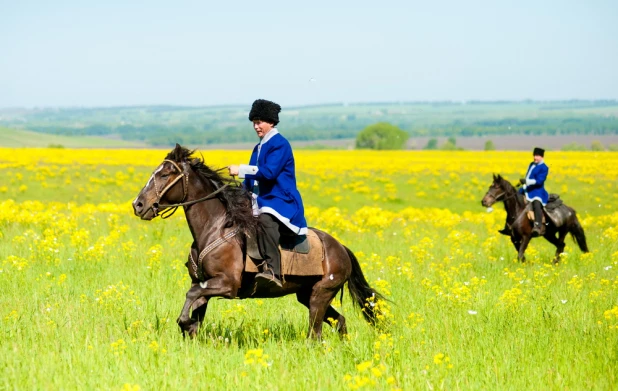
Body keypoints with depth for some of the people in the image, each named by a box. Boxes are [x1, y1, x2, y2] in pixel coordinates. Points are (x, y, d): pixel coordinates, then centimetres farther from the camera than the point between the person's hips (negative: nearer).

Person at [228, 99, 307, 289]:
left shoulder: (280, 144, -7)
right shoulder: (259, 147, 20)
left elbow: (269, 172, -19)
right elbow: (252, 179, 23)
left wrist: (240, 170, -18)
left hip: (280, 201, -10)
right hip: (260, 202, 10)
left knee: (266, 220, -39)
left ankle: (273, 271, -49)